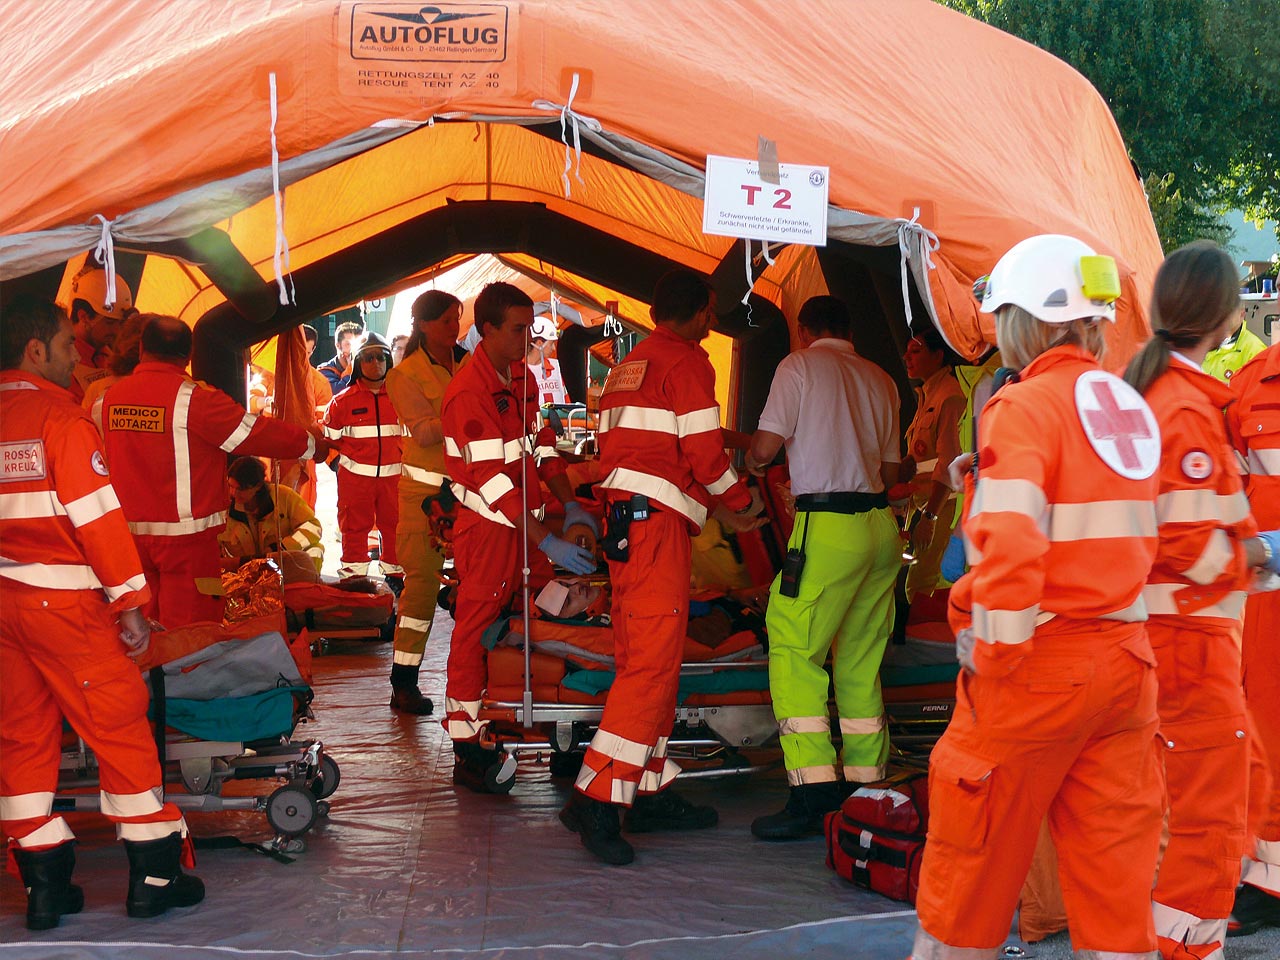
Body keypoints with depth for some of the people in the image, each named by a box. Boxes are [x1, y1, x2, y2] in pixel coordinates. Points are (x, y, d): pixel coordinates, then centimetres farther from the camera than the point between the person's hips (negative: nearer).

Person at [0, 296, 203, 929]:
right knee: (119, 725, 2)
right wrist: (130, 603, -10)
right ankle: (154, 874, 8)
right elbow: (96, 517, -15)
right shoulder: (61, 416, -11)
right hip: (62, 602, -7)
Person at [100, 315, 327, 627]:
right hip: (186, 535, -6)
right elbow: (257, 433, -6)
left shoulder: (109, 397, 4)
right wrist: (313, 445, 7)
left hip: (130, 535, 6)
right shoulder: (194, 397, -12)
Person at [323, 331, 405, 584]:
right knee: (355, 527, 3)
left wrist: (402, 454, 6)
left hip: (393, 475, 1)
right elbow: (329, 436, 7)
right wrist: (351, 454, 2)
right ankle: (353, 577, 11)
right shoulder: (343, 401, 0)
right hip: (356, 476, -1)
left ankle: (395, 574, 21)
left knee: (394, 524, 7)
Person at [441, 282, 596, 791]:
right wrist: (548, 542, -26)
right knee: (477, 633, -2)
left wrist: (570, 505, 8)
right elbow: (492, 481, -23)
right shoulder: (468, 392, -18)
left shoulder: (523, 378, 10)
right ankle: (468, 751, 3)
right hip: (489, 528, -8)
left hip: (528, 521, 8)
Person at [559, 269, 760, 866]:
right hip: (658, 521, -9)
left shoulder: (628, 365, 21)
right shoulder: (688, 361, -5)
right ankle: (596, 799, -16)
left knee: (643, 660, 12)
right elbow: (704, 451, -11)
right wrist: (735, 504, 7)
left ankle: (651, 794, 18)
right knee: (653, 663, -11)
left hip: (621, 518, 9)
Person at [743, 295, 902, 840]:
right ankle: (865, 787, 15)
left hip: (829, 528, -7)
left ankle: (814, 794, -11)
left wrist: (751, 460, 16)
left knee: (794, 651, -4)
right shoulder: (880, 380, 16)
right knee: (861, 660, 12)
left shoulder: (800, 366, 0)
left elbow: (764, 448, -6)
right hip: (882, 526, 7)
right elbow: (890, 471, 18)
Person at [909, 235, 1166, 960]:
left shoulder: (1026, 405, -12)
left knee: (970, 872, 8)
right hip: (1126, 658, 7)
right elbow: (1134, 536, 13)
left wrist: (995, 656, -13)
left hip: (1042, 662, -6)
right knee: (1116, 871, 10)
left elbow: (1010, 545, -22)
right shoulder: (1133, 406, 10)